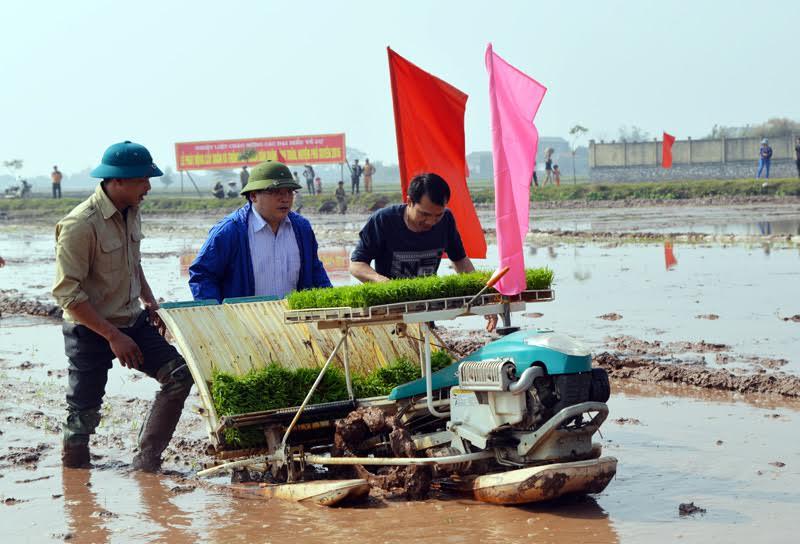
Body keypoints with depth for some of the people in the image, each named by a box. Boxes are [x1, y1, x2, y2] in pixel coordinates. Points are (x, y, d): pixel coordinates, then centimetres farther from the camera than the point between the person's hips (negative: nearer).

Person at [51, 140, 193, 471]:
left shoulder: (131, 212, 4)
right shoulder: (81, 224, -22)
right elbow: (67, 292, -22)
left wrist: (149, 302, 8)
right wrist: (113, 336, -22)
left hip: (132, 322, 7)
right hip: (90, 331, -7)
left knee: (179, 374, -7)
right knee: (84, 412, 0)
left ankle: (146, 460, 0)